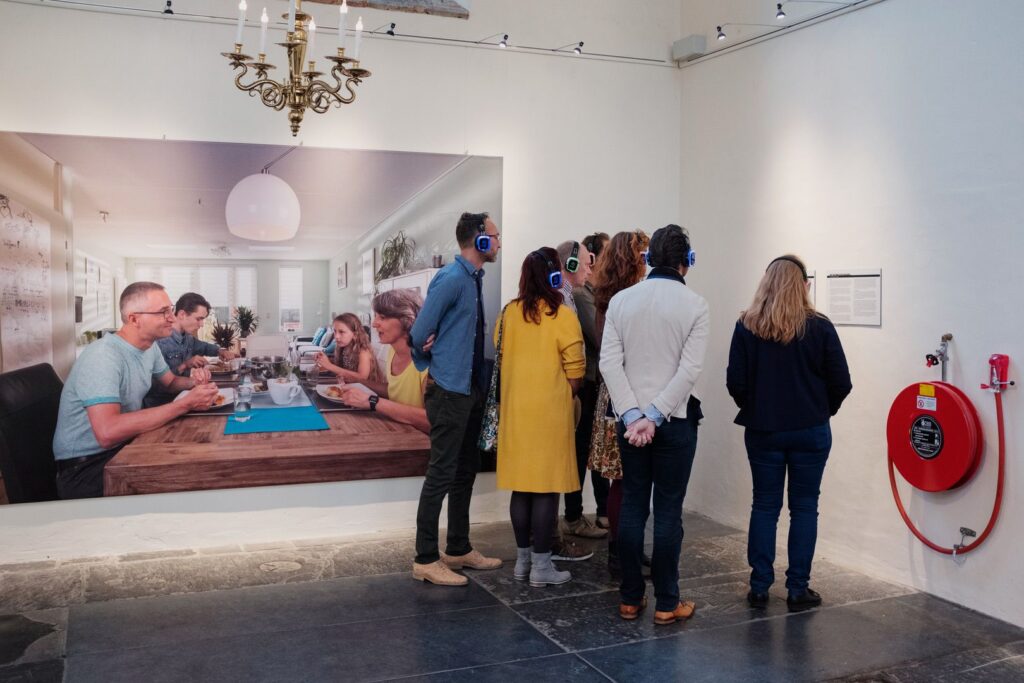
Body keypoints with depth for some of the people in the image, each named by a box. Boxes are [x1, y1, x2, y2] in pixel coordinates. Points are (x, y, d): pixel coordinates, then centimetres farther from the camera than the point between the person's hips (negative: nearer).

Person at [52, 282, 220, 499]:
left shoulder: (149, 346, 2)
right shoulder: (103, 357, -26)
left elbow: (170, 382, 22)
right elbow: (108, 433, -38)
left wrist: (193, 382, -3)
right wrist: (186, 404, -33)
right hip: (85, 465, -9)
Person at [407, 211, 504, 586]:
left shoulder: (474, 278, 11)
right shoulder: (452, 278, -17)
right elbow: (419, 333, -17)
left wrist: (483, 382, 9)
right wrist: (431, 370, -3)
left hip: (471, 389, 10)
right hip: (449, 391, -9)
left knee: (466, 472, 15)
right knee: (442, 474, -4)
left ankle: (459, 550, 27)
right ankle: (426, 559, 6)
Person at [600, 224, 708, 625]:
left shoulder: (621, 300, 1)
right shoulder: (694, 304, -6)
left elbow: (609, 363, -6)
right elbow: (689, 370, -13)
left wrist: (634, 416, -9)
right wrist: (656, 415, -12)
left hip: (630, 419, 3)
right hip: (675, 420, -3)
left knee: (632, 507, 10)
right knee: (668, 510, 4)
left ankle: (630, 599, 18)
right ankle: (666, 604, 12)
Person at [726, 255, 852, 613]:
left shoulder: (747, 326, -5)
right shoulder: (819, 327, -7)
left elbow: (735, 383, -6)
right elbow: (841, 383, -5)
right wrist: (821, 410, 12)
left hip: (762, 431, 1)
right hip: (810, 432, -1)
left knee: (764, 505, 11)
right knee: (804, 507, 8)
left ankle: (759, 587, 14)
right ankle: (798, 589, 13)